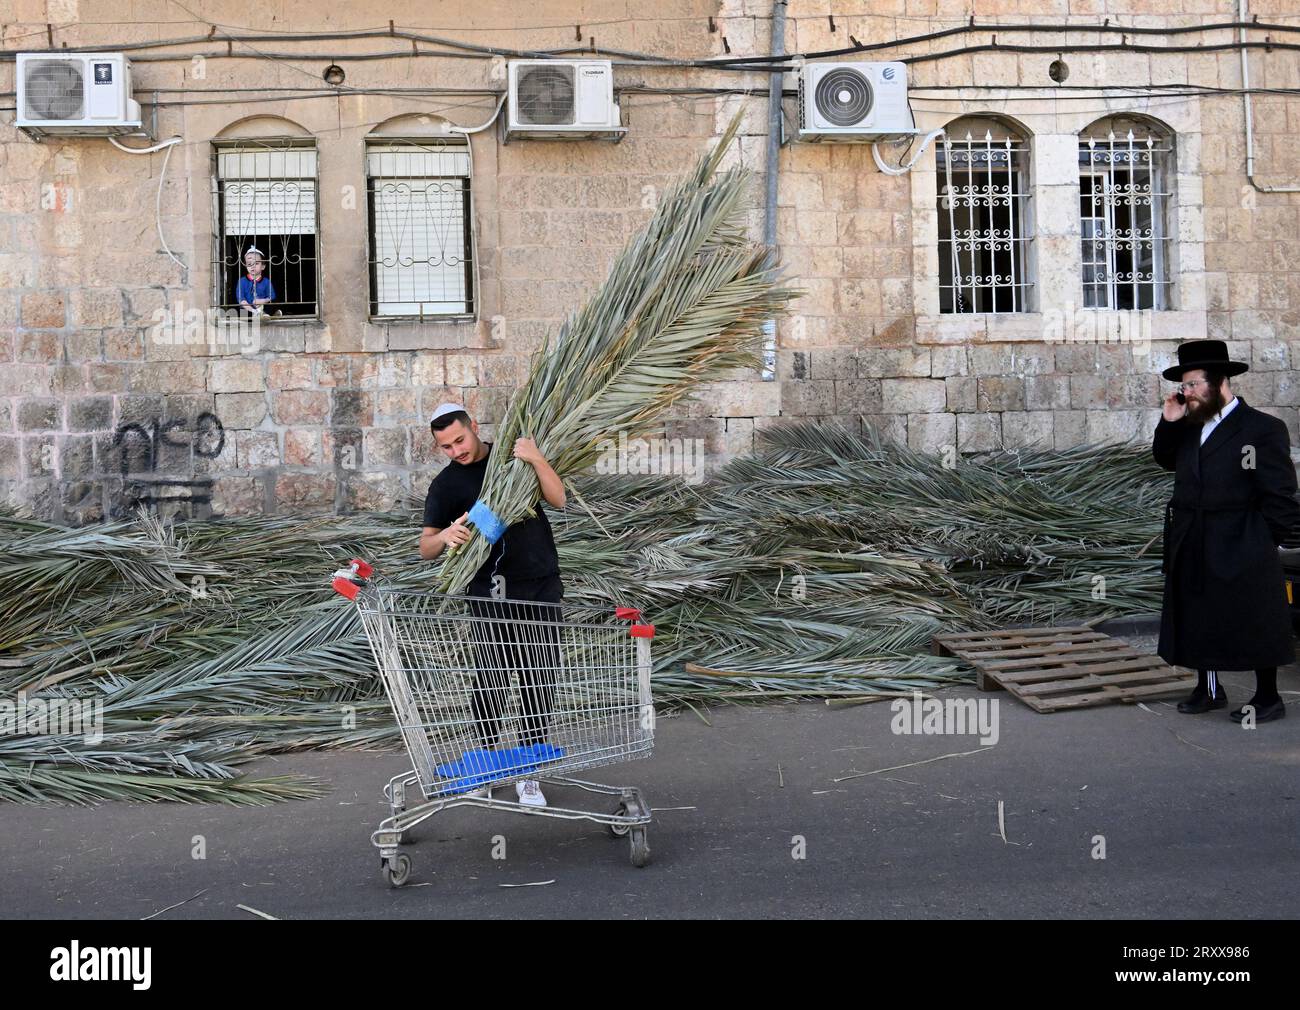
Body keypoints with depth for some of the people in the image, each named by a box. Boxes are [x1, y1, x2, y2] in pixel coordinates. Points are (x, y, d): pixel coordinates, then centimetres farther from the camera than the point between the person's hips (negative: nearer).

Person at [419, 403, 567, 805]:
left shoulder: (513, 454, 9)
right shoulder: (445, 485, 3)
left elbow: (558, 499, 1)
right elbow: (425, 548, 0)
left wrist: (537, 460, -15)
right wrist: (445, 536, -23)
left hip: (541, 589, 2)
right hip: (490, 596, -2)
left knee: (539, 682, 0)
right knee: (489, 682, -6)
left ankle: (528, 772, 8)